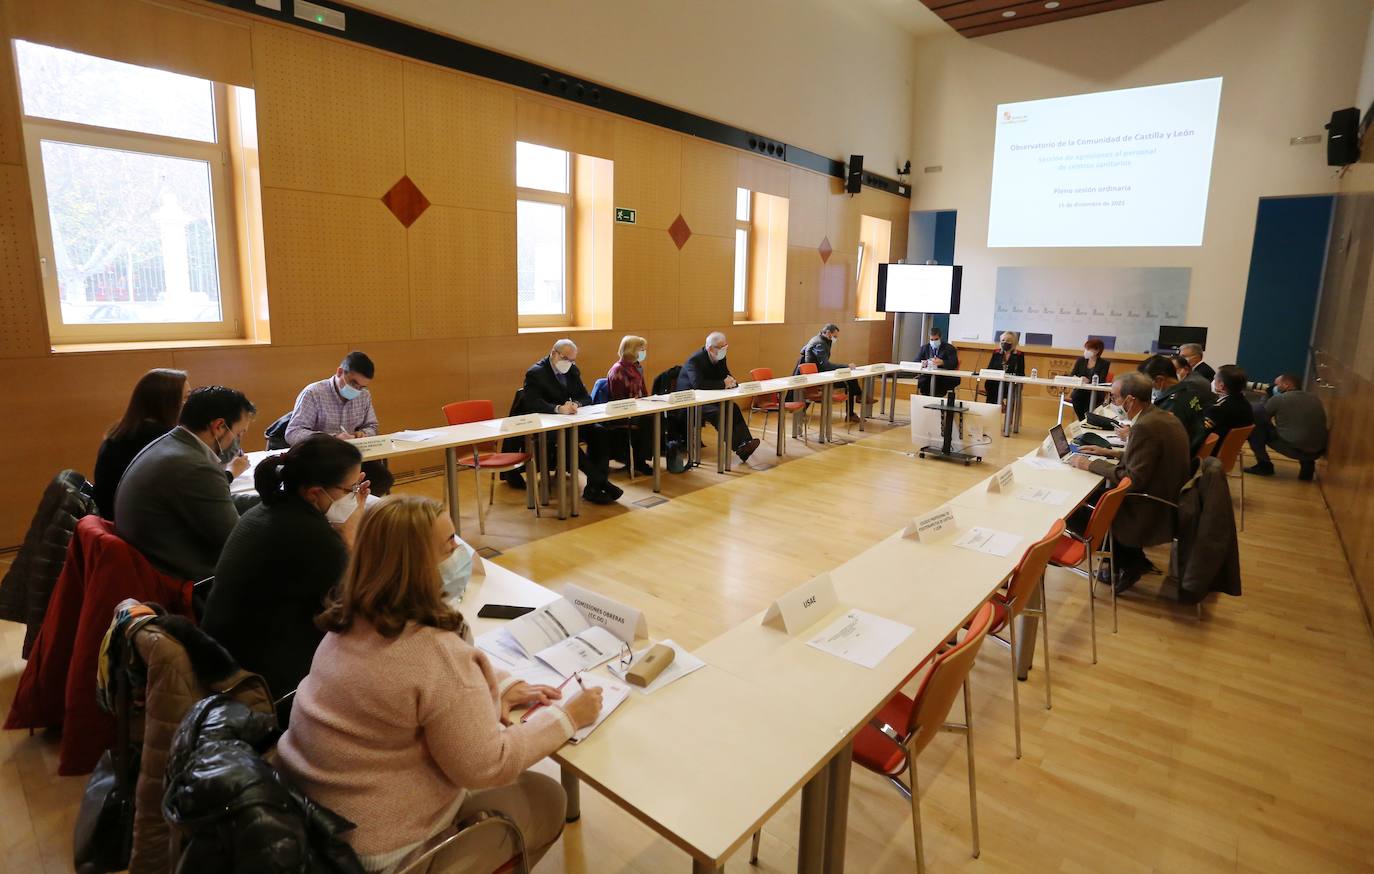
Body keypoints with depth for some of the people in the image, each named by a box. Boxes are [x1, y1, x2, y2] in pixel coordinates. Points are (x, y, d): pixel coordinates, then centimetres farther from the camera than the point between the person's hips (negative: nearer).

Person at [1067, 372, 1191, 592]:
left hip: (1155, 513, -9)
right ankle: (1132, 559, 24)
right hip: (1171, 503, 9)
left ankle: (1128, 565, 15)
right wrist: (1109, 452, 15)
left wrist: (1090, 464, -16)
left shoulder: (1146, 426, -25)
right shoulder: (1164, 417, 4)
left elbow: (1133, 479, -25)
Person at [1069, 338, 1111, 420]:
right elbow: (1071, 376, 6)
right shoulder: (1080, 361, 11)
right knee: (1075, 396, -31)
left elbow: (1101, 381, -9)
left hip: (1095, 393, -2)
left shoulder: (1104, 363, 2)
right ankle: (1083, 421, -19)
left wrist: (1089, 381, -29)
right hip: (1080, 391, 2)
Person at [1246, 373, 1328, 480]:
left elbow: (1261, 415, 9)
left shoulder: (1279, 399, -5)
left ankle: (1264, 465, 6)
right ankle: (1307, 464, 20)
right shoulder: (1315, 398, 13)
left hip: (1295, 449, -7)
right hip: (1318, 451, 7)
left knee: (1254, 424, 1)